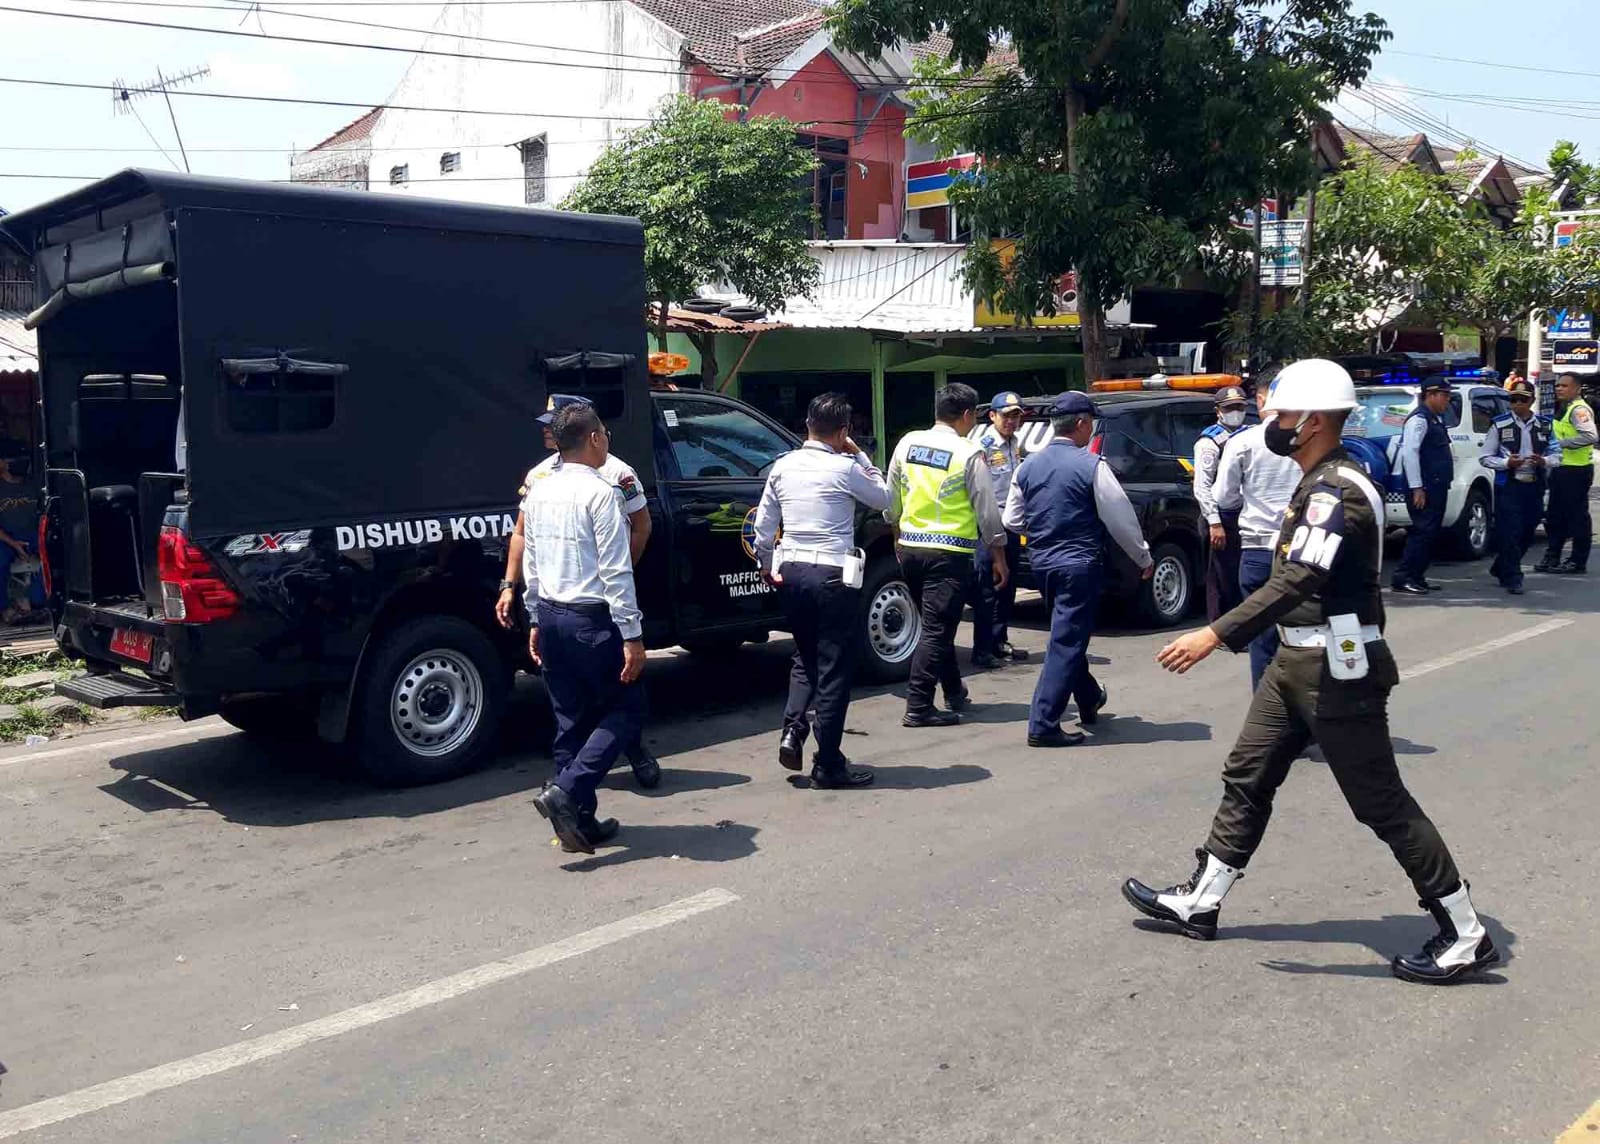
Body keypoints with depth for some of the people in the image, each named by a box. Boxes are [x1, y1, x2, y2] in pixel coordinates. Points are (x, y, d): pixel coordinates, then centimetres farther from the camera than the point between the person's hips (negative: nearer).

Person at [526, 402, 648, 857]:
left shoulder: (538, 492, 9)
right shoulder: (600, 493, -15)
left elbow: (530, 562, 14)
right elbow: (615, 572, -18)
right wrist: (632, 635, -16)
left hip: (550, 615, 8)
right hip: (590, 619, -8)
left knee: (571, 719, 14)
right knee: (625, 709, 6)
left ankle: (580, 821, 18)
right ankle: (566, 791, -10)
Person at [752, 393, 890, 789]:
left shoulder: (783, 466, 4)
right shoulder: (844, 468, -10)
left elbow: (763, 525, 8)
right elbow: (883, 499, 6)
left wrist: (767, 564, 22)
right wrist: (860, 456, 9)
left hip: (791, 572, 5)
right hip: (833, 575, -5)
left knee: (805, 657, 23)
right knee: (834, 668, 3)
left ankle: (792, 730, 4)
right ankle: (828, 766, 7)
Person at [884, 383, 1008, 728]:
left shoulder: (907, 443, 5)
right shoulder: (969, 454, -11)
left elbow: (891, 499, 13)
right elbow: (987, 509, -7)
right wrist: (999, 557, 2)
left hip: (910, 547, 6)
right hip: (949, 552, -6)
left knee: (935, 624, 20)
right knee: (937, 630, -2)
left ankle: (955, 692, 31)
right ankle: (918, 707, -3)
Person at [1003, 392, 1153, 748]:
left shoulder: (1029, 466, 4)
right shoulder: (1091, 466, -14)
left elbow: (1012, 520, 10)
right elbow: (1120, 518, -10)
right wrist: (1144, 558, 3)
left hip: (1041, 562, 7)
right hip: (1078, 564, -7)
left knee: (1068, 635, 23)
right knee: (1066, 642, -3)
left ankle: (1089, 700, 41)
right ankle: (1043, 725, -5)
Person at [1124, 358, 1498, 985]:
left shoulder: (1337, 491, -21)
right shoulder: (1320, 482, 11)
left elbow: (1297, 582, -33)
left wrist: (1213, 637, -36)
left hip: (1337, 668, -10)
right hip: (1298, 659, 10)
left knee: (1382, 803, -2)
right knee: (1247, 778, 14)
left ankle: (1465, 937, 12)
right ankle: (1199, 902, 26)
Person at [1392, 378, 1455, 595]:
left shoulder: (1436, 419, 18)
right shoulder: (1419, 419, -12)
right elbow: (1409, 453, -20)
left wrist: (1442, 484, 14)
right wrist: (1417, 488, -23)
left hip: (1437, 487, 10)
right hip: (1425, 488, -10)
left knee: (1430, 532, 11)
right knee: (1423, 531, -12)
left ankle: (1416, 577, 16)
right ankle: (1402, 578, -10)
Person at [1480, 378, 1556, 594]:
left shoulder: (1544, 425, 9)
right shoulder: (1500, 425, -1)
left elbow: (1556, 455, 12)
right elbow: (1485, 458, 0)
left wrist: (1544, 461, -10)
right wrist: (1507, 463, -16)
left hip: (1534, 487, 4)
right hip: (1508, 486, -4)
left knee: (1527, 533, 12)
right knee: (1510, 533, -8)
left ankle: (1500, 569, 30)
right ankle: (1512, 579, -2)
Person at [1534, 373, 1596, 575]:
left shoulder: (1579, 409, -14)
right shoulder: (1562, 409, 16)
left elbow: (1589, 436, -27)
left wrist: (1561, 443, -23)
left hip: (1577, 470, -10)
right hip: (1561, 468, 10)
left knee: (1577, 515, -2)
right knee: (1555, 515, 12)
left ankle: (1578, 562, 4)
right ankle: (1552, 558, 19)